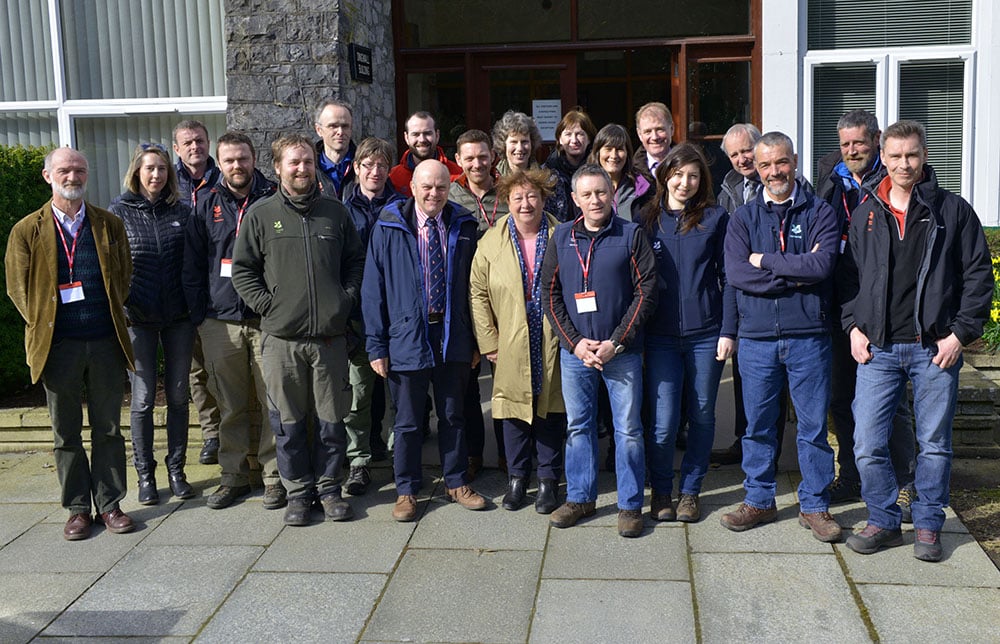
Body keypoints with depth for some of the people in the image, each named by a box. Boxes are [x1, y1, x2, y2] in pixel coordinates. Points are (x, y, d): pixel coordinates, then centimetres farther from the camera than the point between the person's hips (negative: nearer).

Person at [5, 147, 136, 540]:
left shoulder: (110, 225, 7)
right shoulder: (28, 230, 2)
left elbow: (124, 276, 12)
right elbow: (18, 287, 5)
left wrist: (112, 316, 4)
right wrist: (42, 326, 0)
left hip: (105, 342, 1)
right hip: (58, 345, -1)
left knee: (108, 429, 7)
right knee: (67, 434, 7)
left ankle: (109, 504, 18)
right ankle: (77, 508, 18)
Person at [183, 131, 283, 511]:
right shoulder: (207, 207, 11)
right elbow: (192, 266, 13)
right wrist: (199, 317, 6)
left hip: (267, 319, -2)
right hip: (220, 323, 2)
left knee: (272, 402, 0)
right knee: (231, 406, 8)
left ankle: (274, 476, 11)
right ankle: (234, 476, 18)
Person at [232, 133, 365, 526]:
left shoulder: (334, 211, 9)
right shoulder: (260, 215, 4)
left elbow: (356, 261, 15)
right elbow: (242, 270, 5)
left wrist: (346, 299, 3)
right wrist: (267, 304, -5)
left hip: (330, 336, 2)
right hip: (281, 338, -1)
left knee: (332, 419, 7)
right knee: (288, 421, 5)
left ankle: (328, 487, 22)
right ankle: (297, 490, 19)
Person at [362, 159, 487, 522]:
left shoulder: (464, 227, 3)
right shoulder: (388, 229, -4)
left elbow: (473, 285, 8)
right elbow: (373, 288, -4)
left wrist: (476, 339, 6)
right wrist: (376, 344, -8)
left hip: (453, 338, 2)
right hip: (407, 338, -2)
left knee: (453, 416, 14)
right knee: (408, 421, 8)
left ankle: (456, 483, 30)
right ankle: (406, 490, 23)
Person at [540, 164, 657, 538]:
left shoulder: (631, 235, -2)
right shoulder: (562, 236, 6)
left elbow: (646, 291, -5)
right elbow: (549, 294, 6)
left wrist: (615, 343, -11)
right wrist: (575, 343, -5)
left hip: (622, 351, -2)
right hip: (574, 351, 3)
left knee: (628, 429, 3)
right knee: (577, 426, 11)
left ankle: (630, 505, 16)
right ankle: (580, 498, 26)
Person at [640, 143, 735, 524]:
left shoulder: (715, 219, 3)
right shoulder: (647, 220, 7)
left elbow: (728, 278, 3)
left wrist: (728, 330, -4)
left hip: (706, 334, 0)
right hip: (660, 336, 0)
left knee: (702, 417, 9)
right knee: (662, 424, -5)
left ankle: (690, 491, 25)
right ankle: (661, 491, 17)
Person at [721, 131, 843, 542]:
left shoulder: (820, 213, 3)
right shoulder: (743, 218, 7)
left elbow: (823, 265, -15)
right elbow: (735, 273, -8)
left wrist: (764, 261, -8)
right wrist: (796, 274, -12)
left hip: (807, 336, -1)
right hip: (756, 337, 2)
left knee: (813, 425, 6)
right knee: (758, 426, 10)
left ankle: (814, 506, 19)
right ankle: (759, 501, 25)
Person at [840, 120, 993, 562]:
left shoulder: (953, 210, 2)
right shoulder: (865, 214, 9)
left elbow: (979, 275, 2)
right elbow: (849, 275, 15)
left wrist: (960, 333, -5)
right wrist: (854, 326, 3)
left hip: (935, 348, -1)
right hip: (878, 348, 2)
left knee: (934, 444, 8)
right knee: (867, 445, -1)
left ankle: (928, 525, 24)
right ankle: (884, 521, 18)